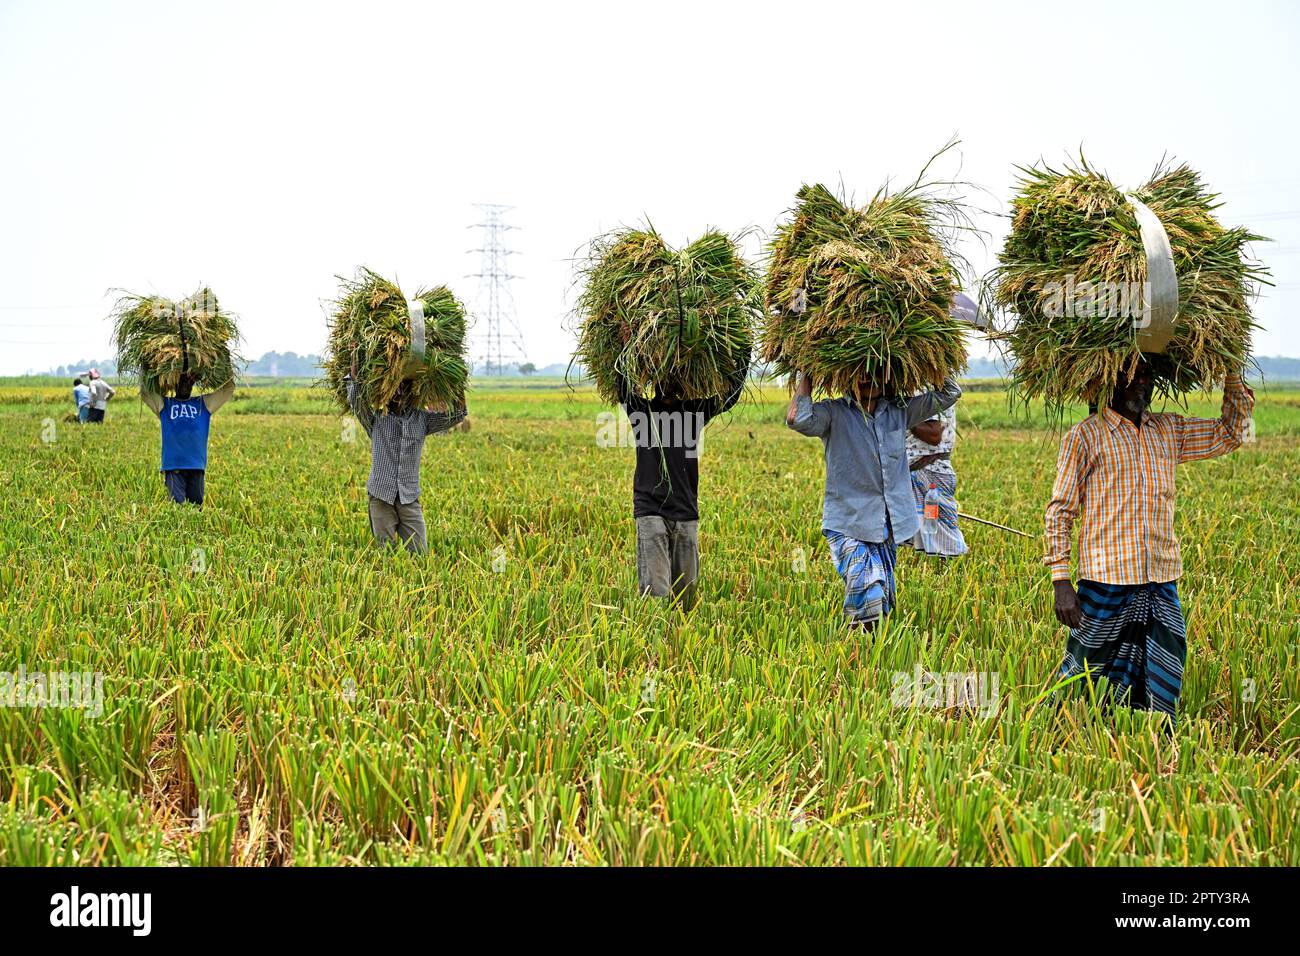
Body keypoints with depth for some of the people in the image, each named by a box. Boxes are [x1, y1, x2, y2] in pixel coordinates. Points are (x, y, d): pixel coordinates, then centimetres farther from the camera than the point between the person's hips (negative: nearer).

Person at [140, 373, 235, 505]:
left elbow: (229, 388, 19)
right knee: (177, 504, -11)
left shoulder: (204, 403, 20)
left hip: (197, 467, 1)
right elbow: (144, 390, 14)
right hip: (173, 466, -1)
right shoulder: (164, 404, 18)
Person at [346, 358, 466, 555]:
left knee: (419, 554, -1)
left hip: (409, 498, 2)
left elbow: (457, 415, 5)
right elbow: (356, 400, -13)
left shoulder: (421, 418, 9)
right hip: (381, 496, -2)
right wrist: (354, 372, -19)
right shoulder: (375, 419, 3)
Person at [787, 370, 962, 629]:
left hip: (888, 530, 6)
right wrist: (806, 378, -13)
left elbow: (950, 391, 14)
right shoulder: (834, 413, -5)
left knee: (884, 605, 12)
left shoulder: (900, 411, 10)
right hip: (847, 527, -5)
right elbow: (797, 419, -25)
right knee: (868, 599, -22)